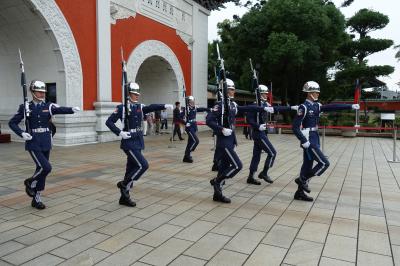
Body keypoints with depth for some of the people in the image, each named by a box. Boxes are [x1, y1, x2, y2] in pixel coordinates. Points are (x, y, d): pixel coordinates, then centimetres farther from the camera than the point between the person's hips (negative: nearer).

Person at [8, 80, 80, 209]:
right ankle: (30, 182, 14)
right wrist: (22, 133, -13)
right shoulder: (25, 107, -1)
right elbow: (12, 123, 4)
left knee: (41, 169, 9)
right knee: (46, 168, -16)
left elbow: (61, 110, -19)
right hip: (33, 143, -3)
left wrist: (72, 109, -41)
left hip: (46, 143, 3)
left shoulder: (49, 106, 2)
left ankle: (36, 199, 22)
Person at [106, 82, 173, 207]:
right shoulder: (122, 107, -7)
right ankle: (124, 184, 5)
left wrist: (164, 105, -22)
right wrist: (119, 132, -20)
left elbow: (152, 107, -6)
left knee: (131, 168, 10)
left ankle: (124, 197, 22)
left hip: (138, 142, 7)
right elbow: (109, 122, -7)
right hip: (129, 142, -6)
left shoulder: (140, 107, 9)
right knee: (143, 165, -15)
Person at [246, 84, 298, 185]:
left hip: (262, 133, 9)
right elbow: (249, 119, -19)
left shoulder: (265, 104, 11)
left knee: (256, 155, 10)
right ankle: (264, 173, 6)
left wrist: (291, 108, 10)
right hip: (259, 134, -9)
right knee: (272, 153, -5)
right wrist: (258, 126, -28)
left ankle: (251, 177, 16)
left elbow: (276, 108, 15)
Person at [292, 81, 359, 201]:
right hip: (308, 141, -9)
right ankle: (303, 180, 4)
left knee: (308, 165, 11)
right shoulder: (304, 107, -14)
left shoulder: (316, 106, 11)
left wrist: (350, 106, -2)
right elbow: (295, 127, -19)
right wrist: (304, 141, -21)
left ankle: (300, 193, 19)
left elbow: (332, 107, 6)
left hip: (314, 139, 9)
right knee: (324, 163, -8)